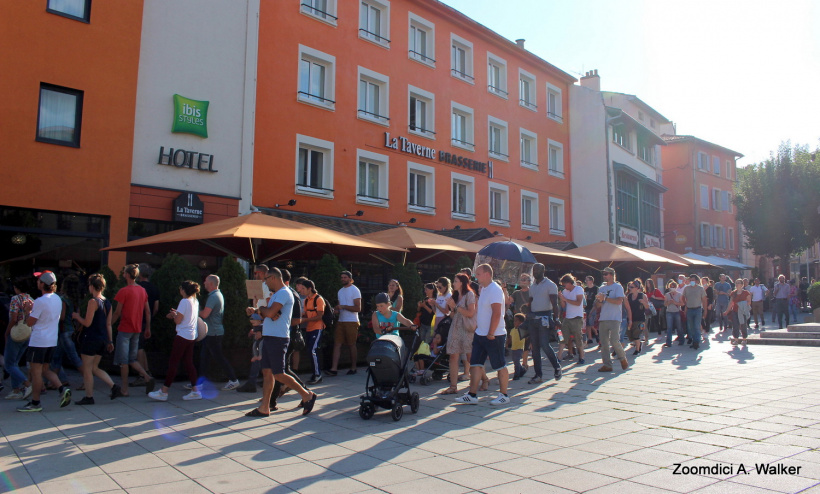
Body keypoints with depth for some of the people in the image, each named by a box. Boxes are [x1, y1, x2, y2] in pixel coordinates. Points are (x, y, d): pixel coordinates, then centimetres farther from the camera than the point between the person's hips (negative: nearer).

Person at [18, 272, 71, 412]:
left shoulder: (40, 301, -17)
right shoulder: (57, 299, 8)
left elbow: (30, 322, -11)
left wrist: (27, 310, 5)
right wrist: (32, 308, 17)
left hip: (38, 341, -8)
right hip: (52, 341, 8)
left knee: (36, 371, 1)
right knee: (45, 370, 17)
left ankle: (35, 403, 9)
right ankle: (62, 389, 0)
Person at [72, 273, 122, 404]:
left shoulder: (93, 301, -14)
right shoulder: (107, 302, 9)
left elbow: (87, 323, -16)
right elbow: (108, 324, 13)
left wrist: (76, 316, 2)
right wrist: (110, 341, 17)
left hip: (91, 339, -8)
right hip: (103, 339, 8)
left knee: (87, 369, 4)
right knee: (94, 368, 17)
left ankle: (89, 397, 10)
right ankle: (114, 387, 6)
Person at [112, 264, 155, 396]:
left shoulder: (124, 291, -12)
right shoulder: (142, 290, 7)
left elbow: (117, 312, -10)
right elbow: (148, 311, 10)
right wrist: (148, 328, 16)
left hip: (125, 330, -6)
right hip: (137, 330, 6)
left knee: (123, 361, 3)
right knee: (132, 359, 15)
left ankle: (124, 389, 7)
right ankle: (147, 378, -4)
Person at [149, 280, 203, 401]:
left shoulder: (184, 301, -14)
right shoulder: (195, 301, 12)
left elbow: (178, 320, -13)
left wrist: (173, 314, 6)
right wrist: (176, 314, 10)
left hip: (182, 336, -8)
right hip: (192, 336, 8)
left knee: (173, 363, -2)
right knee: (188, 363, 11)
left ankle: (163, 392, 4)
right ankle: (195, 391, 10)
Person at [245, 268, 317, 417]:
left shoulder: (284, 293, -14)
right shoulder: (276, 294, 20)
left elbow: (270, 312, -25)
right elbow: (268, 314, 16)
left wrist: (259, 309, -4)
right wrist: (257, 311, -5)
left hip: (277, 339, -10)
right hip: (269, 337, 10)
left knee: (278, 374, -6)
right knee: (267, 372, 9)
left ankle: (307, 395, 5)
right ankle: (264, 408, 13)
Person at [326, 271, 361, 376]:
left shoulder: (354, 290, -4)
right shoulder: (340, 291, 19)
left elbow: (358, 308, -11)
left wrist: (343, 306, -15)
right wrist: (336, 310, 3)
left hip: (351, 322, -6)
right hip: (341, 321, 6)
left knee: (351, 345, 0)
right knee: (337, 344, -3)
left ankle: (353, 368, 11)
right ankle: (334, 369, -7)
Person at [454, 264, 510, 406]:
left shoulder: (494, 290, -16)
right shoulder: (484, 289, 14)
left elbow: (496, 314, -22)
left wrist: (491, 333, -21)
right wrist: (477, 326, 15)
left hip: (494, 336, -10)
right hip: (480, 334, 10)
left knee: (500, 366, 4)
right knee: (475, 364, 7)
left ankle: (504, 395, 15)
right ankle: (472, 395, 10)